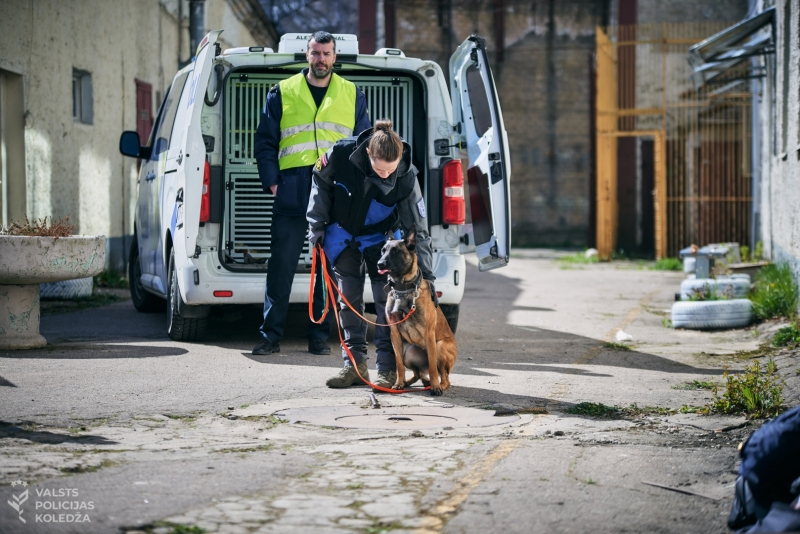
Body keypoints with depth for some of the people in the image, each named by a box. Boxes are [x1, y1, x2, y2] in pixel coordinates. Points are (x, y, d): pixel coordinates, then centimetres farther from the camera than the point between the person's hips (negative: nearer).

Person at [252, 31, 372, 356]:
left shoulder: (352, 95, 13)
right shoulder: (283, 93, 9)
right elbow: (265, 142, 9)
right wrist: (271, 180, -2)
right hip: (292, 196, -1)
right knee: (281, 267, -2)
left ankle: (319, 336, 13)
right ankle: (271, 335, 5)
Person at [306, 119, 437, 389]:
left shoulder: (406, 177, -30)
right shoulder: (341, 154, -30)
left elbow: (418, 229, -22)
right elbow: (321, 181, -7)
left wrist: (426, 275, -23)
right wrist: (317, 225, -5)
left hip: (380, 238, -1)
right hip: (343, 233, 1)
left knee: (386, 300, -8)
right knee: (349, 300, 4)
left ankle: (387, 368, -2)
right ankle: (355, 364, 13)